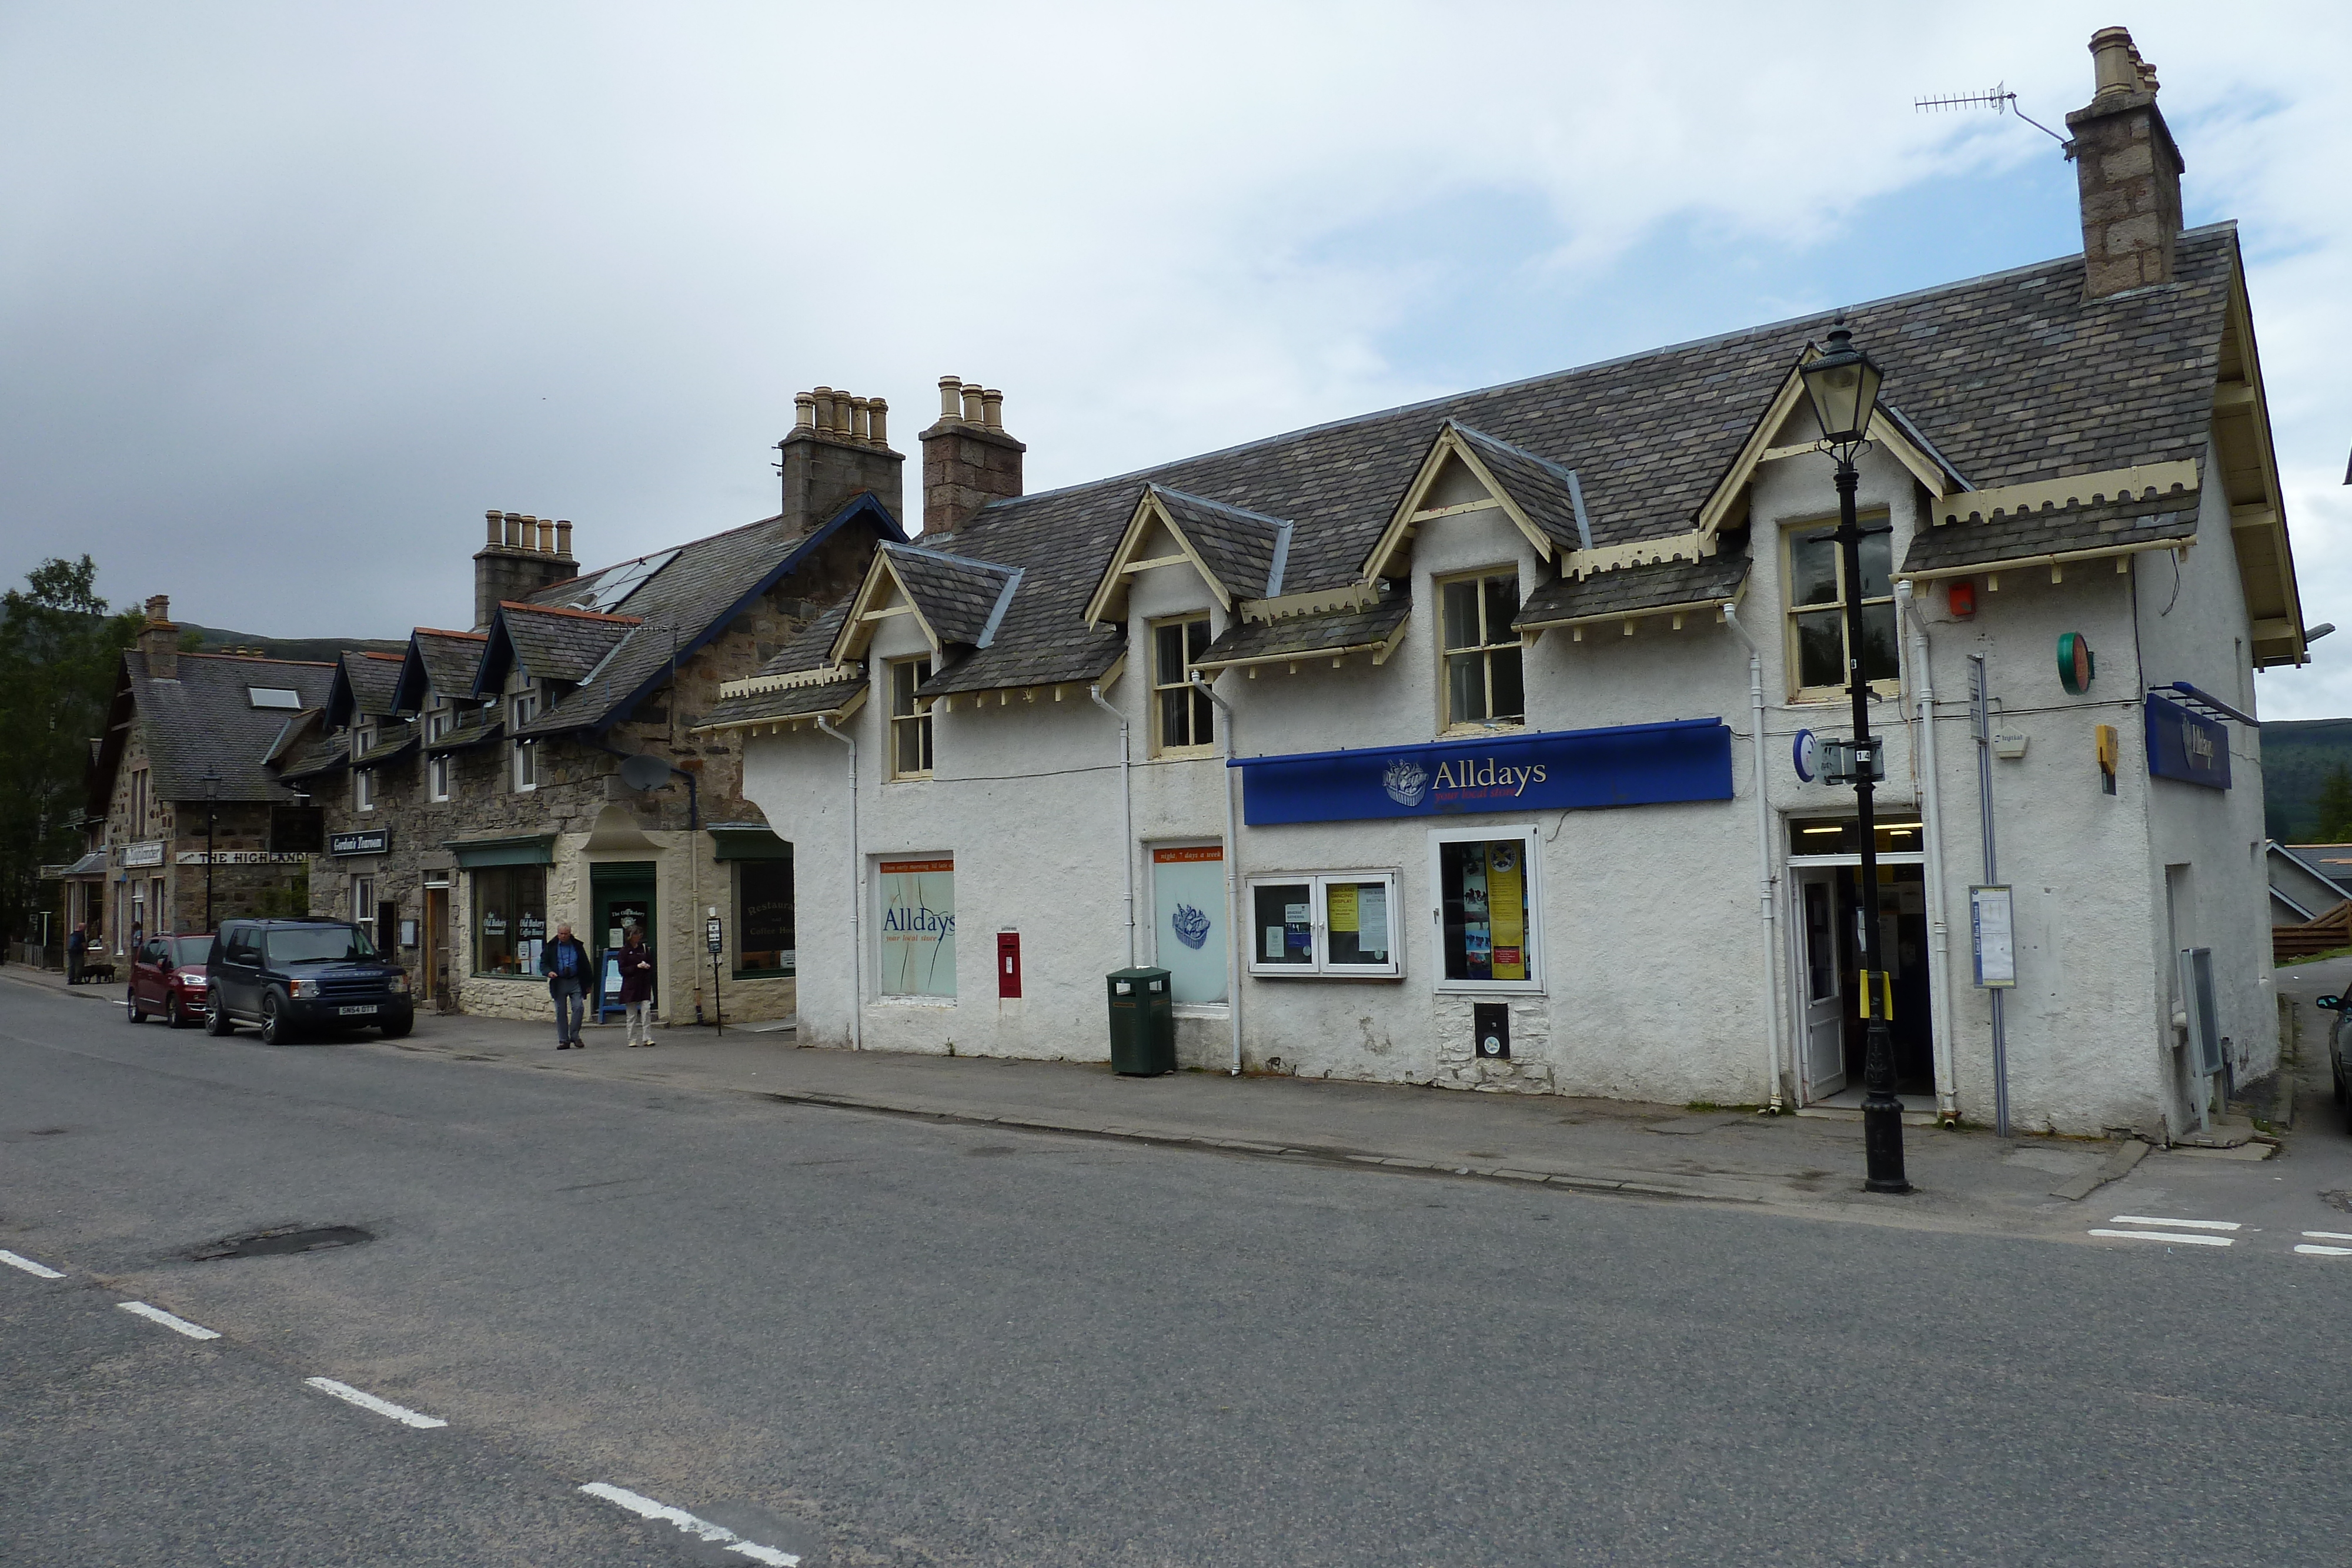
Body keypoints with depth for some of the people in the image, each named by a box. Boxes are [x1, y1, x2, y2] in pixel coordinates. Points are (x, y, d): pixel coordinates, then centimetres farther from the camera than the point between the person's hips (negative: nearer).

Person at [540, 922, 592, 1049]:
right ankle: (564, 1040, 10)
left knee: (578, 1008, -13)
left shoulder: (577, 946, 6)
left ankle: (575, 1036, 2)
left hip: (575, 982, -1)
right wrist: (549, 972, -17)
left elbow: (585, 965, 10)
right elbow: (543, 963, 6)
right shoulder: (551, 947, 5)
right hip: (558, 983, 1)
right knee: (561, 1012, 3)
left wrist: (588, 984, 8)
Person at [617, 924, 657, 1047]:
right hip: (630, 985, -2)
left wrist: (648, 967, -3)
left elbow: (651, 964, 20)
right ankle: (632, 1040, 9)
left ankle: (647, 1038, -8)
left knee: (647, 1011, -9)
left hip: (644, 985, 2)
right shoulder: (624, 951, 1)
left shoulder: (644, 949, 12)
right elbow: (622, 970, -5)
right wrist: (637, 967, -16)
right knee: (632, 1015, 2)